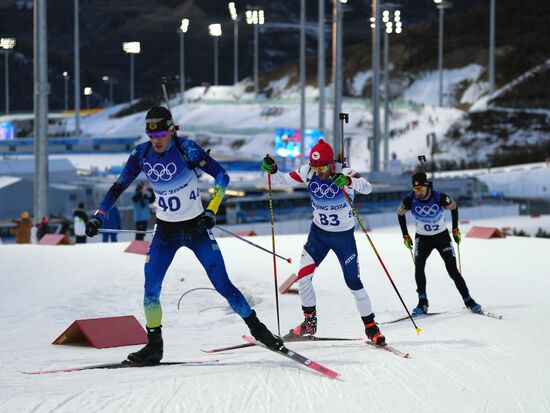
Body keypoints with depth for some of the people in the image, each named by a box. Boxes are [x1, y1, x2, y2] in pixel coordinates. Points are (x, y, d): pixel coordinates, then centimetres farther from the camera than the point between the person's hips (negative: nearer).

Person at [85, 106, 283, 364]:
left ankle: (257, 328, 11)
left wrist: (211, 211, -25)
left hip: (196, 228, -3)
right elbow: (118, 187, 2)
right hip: (165, 231, 3)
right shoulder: (142, 154, -7)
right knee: (150, 287, -8)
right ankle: (154, 346, 4)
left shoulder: (186, 149, -18)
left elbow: (221, 176, -15)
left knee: (222, 284, -5)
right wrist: (98, 217, -6)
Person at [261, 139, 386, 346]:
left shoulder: (344, 173, -23)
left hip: (344, 235, -4)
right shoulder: (308, 172, -12)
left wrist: (348, 181, -56)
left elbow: (367, 187, -37)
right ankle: (309, 322, 13)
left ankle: (371, 326, 12)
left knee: (353, 282, -3)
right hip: (318, 232, 4)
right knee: (303, 275, -6)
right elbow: (284, 180, -4)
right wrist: (272, 171, -25)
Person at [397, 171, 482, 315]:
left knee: (452, 270, -6)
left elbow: (453, 207, -2)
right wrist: (405, 236, 3)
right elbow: (400, 213, 2)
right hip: (422, 238, 1)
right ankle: (422, 303, -14)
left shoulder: (439, 197, -23)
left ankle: (468, 301, 8)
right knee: (419, 266, -22)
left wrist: (455, 229, 2)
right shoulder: (410, 200, -19)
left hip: (442, 236, -1)